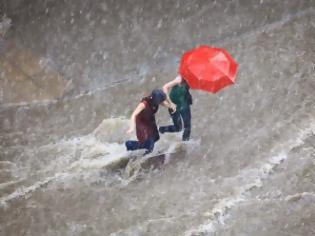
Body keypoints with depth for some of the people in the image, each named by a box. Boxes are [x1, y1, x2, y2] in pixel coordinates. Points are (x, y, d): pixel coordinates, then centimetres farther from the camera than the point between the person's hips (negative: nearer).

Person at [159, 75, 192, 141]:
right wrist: (170, 102, -32)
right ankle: (162, 129, 27)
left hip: (184, 105, 6)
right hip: (175, 105, -6)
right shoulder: (180, 79, -28)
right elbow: (165, 87, -33)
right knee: (178, 128, 1)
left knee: (188, 126, 9)